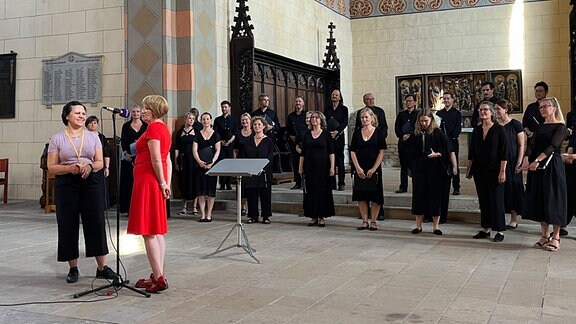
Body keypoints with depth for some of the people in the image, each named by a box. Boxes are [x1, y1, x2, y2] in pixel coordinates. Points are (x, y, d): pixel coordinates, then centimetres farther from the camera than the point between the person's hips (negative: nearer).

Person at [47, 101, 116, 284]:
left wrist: (90, 166, -15)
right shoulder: (57, 139, 4)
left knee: (96, 222, -1)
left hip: (91, 182, 1)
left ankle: (102, 267, 7)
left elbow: (100, 162, 7)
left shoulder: (93, 137, 9)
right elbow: (51, 167, 0)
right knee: (68, 225, 1)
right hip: (66, 184, -1)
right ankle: (73, 268, 14)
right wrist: (70, 168, -17)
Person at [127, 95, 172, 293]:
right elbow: (168, 161, 15)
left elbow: (156, 160, -18)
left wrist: (162, 183, -10)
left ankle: (158, 278, -8)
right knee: (158, 231, 11)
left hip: (148, 180, -10)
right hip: (157, 182, 10)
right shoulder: (164, 129, 17)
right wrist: (167, 183, 11)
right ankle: (158, 276, 16)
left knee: (148, 231, -7)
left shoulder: (153, 128, -12)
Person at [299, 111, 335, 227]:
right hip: (309, 167, 3)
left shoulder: (326, 134, 1)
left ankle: (322, 217, 7)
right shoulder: (307, 134, 9)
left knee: (322, 191, -1)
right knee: (310, 191, 3)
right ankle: (313, 217, 11)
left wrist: (332, 167, -9)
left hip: (322, 166, -3)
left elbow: (331, 152, -2)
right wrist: (300, 167, 4)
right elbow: (303, 153, 10)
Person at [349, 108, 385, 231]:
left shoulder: (378, 132, -1)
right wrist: (357, 168, -8)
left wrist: (374, 169, -12)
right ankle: (364, 221, 13)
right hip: (360, 169, 3)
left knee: (375, 196, 0)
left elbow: (381, 152, -4)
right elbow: (352, 151, 4)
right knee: (361, 196, 5)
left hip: (374, 169, -2)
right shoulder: (357, 132, 6)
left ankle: (373, 221, 10)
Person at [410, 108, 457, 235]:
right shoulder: (417, 133, 7)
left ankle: (436, 226, 11)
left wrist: (437, 154, -17)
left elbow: (449, 150, -3)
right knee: (418, 196, 5)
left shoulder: (438, 133, -2)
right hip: (419, 169, 3)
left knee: (435, 196, 1)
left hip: (435, 169, -3)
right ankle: (418, 226, 14)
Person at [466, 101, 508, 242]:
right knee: (483, 199, 9)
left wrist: (502, 171, -14)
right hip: (479, 171, 5)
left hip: (494, 171, -5)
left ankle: (500, 231, 8)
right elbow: (471, 152, 13)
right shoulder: (476, 130, 8)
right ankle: (486, 228, 18)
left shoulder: (499, 130, -6)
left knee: (496, 200, -1)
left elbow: (504, 153, -9)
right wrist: (469, 169, 11)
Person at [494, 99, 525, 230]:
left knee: (513, 188, 2)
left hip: (511, 162, -3)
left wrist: (519, 163, -11)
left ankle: (514, 220, 9)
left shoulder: (515, 125, -4)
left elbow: (521, 145, -5)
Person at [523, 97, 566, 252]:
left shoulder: (560, 127, -4)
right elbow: (531, 144, 1)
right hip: (536, 167, 6)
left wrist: (537, 160, -30)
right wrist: (526, 159, -18)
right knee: (539, 200, 7)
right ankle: (545, 236, 16)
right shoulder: (540, 127, 14)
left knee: (553, 199, -2)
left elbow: (553, 146, -18)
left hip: (552, 166, -6)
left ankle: (555, 237, 6)